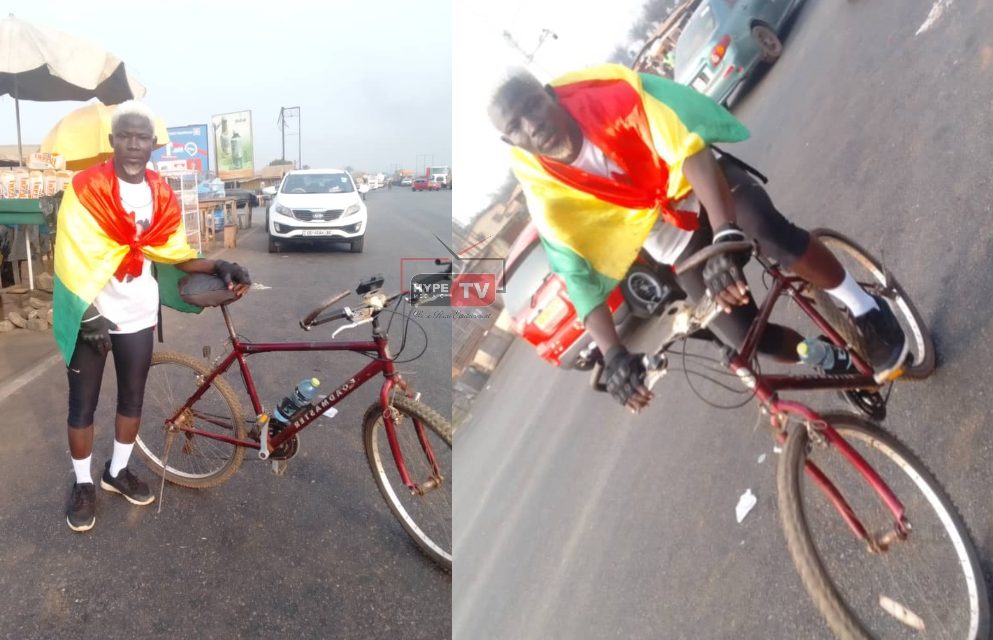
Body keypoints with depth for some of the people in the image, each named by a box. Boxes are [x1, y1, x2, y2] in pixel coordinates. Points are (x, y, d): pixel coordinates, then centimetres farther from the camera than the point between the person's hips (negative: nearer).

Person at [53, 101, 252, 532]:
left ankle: (117, 471, 35)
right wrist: (89, 312, -19)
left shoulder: (162, 196, 1)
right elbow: (73, 255, -14)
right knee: (83, 405, 8)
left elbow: (176, 254, 0)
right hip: (90, 315, -4)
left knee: (132, 399, 15)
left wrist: (218, 267, -17)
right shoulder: (86, 188, -12)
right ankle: (82, 484, 26)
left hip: (137, 316, 4)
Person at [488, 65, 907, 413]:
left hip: (707, 184, -2)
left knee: (769, 229, -35)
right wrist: (613, 353, -31)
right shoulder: (546, 193, -18)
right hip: (676, 241, 2)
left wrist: (726, 237, -47)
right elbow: (579, 278, -19)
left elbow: (690, 150, -34)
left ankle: (863, 308, -11)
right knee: (741, 336, -11)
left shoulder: (606, 95, -25)